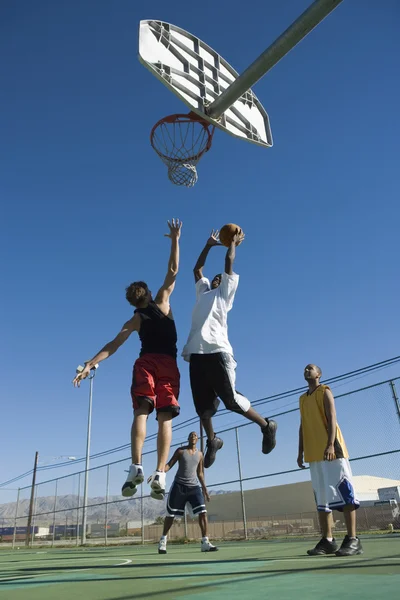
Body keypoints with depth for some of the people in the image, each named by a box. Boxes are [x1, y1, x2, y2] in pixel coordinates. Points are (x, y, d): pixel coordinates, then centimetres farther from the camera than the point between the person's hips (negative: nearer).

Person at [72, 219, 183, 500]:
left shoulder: (134, 321, 15)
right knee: (165, 417, -6)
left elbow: (113, 346, 7)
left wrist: (89, 365, 7)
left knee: (141, 411, -9)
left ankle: (137, 467, -29)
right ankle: (160, 474, -18)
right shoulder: (162, 303, 13)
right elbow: (173, 271, 13)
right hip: (168, 364, 0)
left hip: (146, 363, 1)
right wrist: (175, 240, 13)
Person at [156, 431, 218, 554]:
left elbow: (200, 473, 15)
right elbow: (169, 464, -7)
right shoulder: (180, 451, -3)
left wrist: (205, 489, 12)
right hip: (179, 485, -3)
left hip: (194, 486, 3)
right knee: (171, 515, 5)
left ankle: (205, 542, -8)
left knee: (203, 513, -11)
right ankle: (163, 539, 23)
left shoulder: (200, 454, 8)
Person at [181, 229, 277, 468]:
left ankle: (266, 426, 12)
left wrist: (234, 242, 28)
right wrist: (209, 245, 40)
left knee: (231, 399, -5)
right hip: (197, 353, 6)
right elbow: (197, 269, 36)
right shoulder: (203, 293, 29)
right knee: (203, 404, 5)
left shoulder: (225, 293, 15)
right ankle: (212, 441, 22)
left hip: (217, 351, -6)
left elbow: (229, 262, 14)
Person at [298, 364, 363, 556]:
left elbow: (332, 418, -10)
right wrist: (301, 452, 14)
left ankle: (353, 540, -6)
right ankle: (327, 540, 11)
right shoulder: (303, 399, 22)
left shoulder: (324, 391, 2)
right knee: (321, 497, 7)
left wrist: (331, 444, -22)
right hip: (314, 453, 7)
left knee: (343, 490, -7)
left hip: (331, 449, -7)